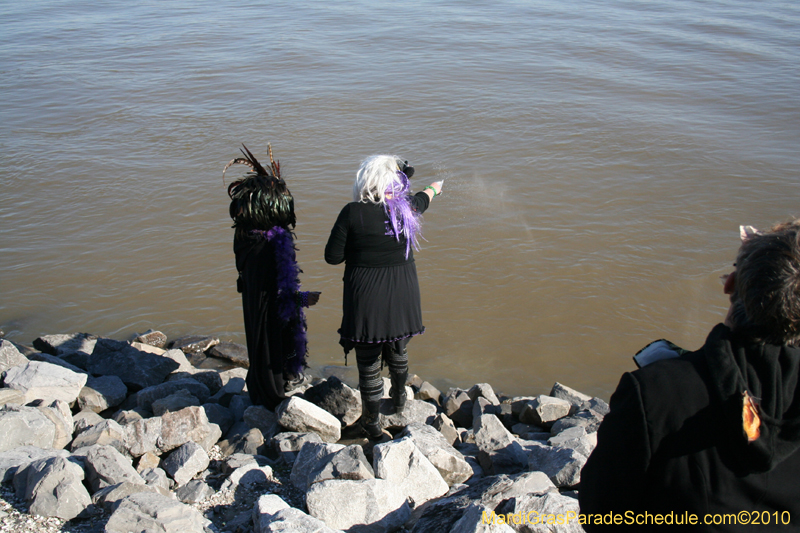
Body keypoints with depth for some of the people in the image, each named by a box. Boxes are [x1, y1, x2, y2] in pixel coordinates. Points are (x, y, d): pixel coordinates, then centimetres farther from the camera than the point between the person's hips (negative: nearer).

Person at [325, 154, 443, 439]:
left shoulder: (353, 213, -15)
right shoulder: (405, 208, -6)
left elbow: (332, 256, -12)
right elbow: (422, 199, 20)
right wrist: (434, 188, 43)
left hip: (365, 298, -3)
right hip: (401, 296, 3)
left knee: (368, 362, 11)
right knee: (397, 351, 27)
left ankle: (372, 422, 24)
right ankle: (399, 398, 50)